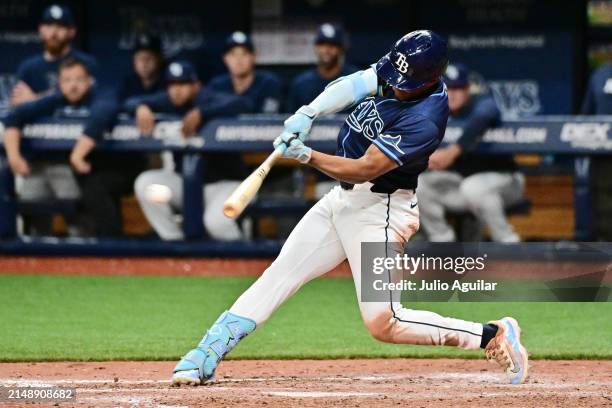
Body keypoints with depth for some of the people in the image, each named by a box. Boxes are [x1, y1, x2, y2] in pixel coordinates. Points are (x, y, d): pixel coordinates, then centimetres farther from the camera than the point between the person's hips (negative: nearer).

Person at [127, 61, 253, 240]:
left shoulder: (209, 100, -17)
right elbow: (130, 103, 1)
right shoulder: (168, 102, -2)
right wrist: (141, 107, -25)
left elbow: (243, 104, -35)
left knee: (216, 222, -32)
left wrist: (200, 113, -43)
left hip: (222, 183, -6)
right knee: (145, 184, -16)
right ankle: (174, 243, -7)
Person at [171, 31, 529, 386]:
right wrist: (308, 113, -24)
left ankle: (494, 335, -4)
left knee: (383, 323, -13)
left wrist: (307, 156, -34)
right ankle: (208, 355, 7)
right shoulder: (396, 71, -4)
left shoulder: (424, 119, -27)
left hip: (379, 209, -8)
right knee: (280, 273, 5)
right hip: (344, 197, 8)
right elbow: (352, 86, -9)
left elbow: (364, 169, -27)